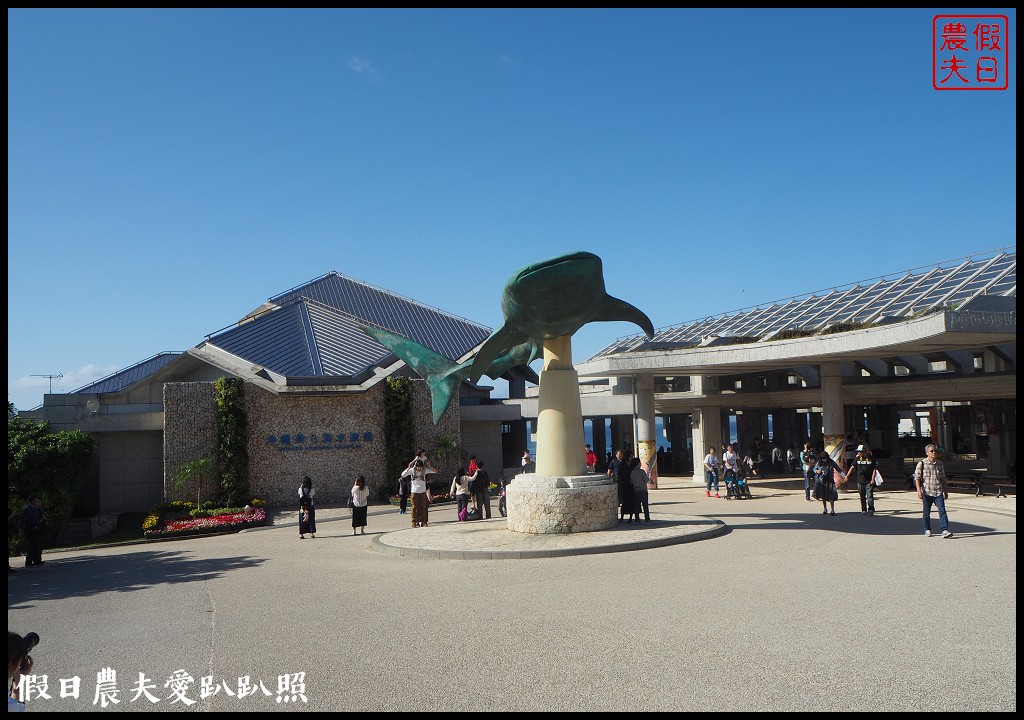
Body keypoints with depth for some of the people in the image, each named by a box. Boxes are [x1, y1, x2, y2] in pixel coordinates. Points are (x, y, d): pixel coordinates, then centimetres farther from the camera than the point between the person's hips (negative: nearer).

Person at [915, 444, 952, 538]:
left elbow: (943, 479, 18)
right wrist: (919, 490, -13)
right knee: (927, 512, 8)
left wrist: (945, 491, 19)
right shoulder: (921, 464, -2)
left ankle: (945, 530, -14)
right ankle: (927, 530, 23)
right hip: (927, 492, -2)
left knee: (942, 511, -11)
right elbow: (917, 478, -4)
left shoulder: (940, 464, 9)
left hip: (938, 492, 2)